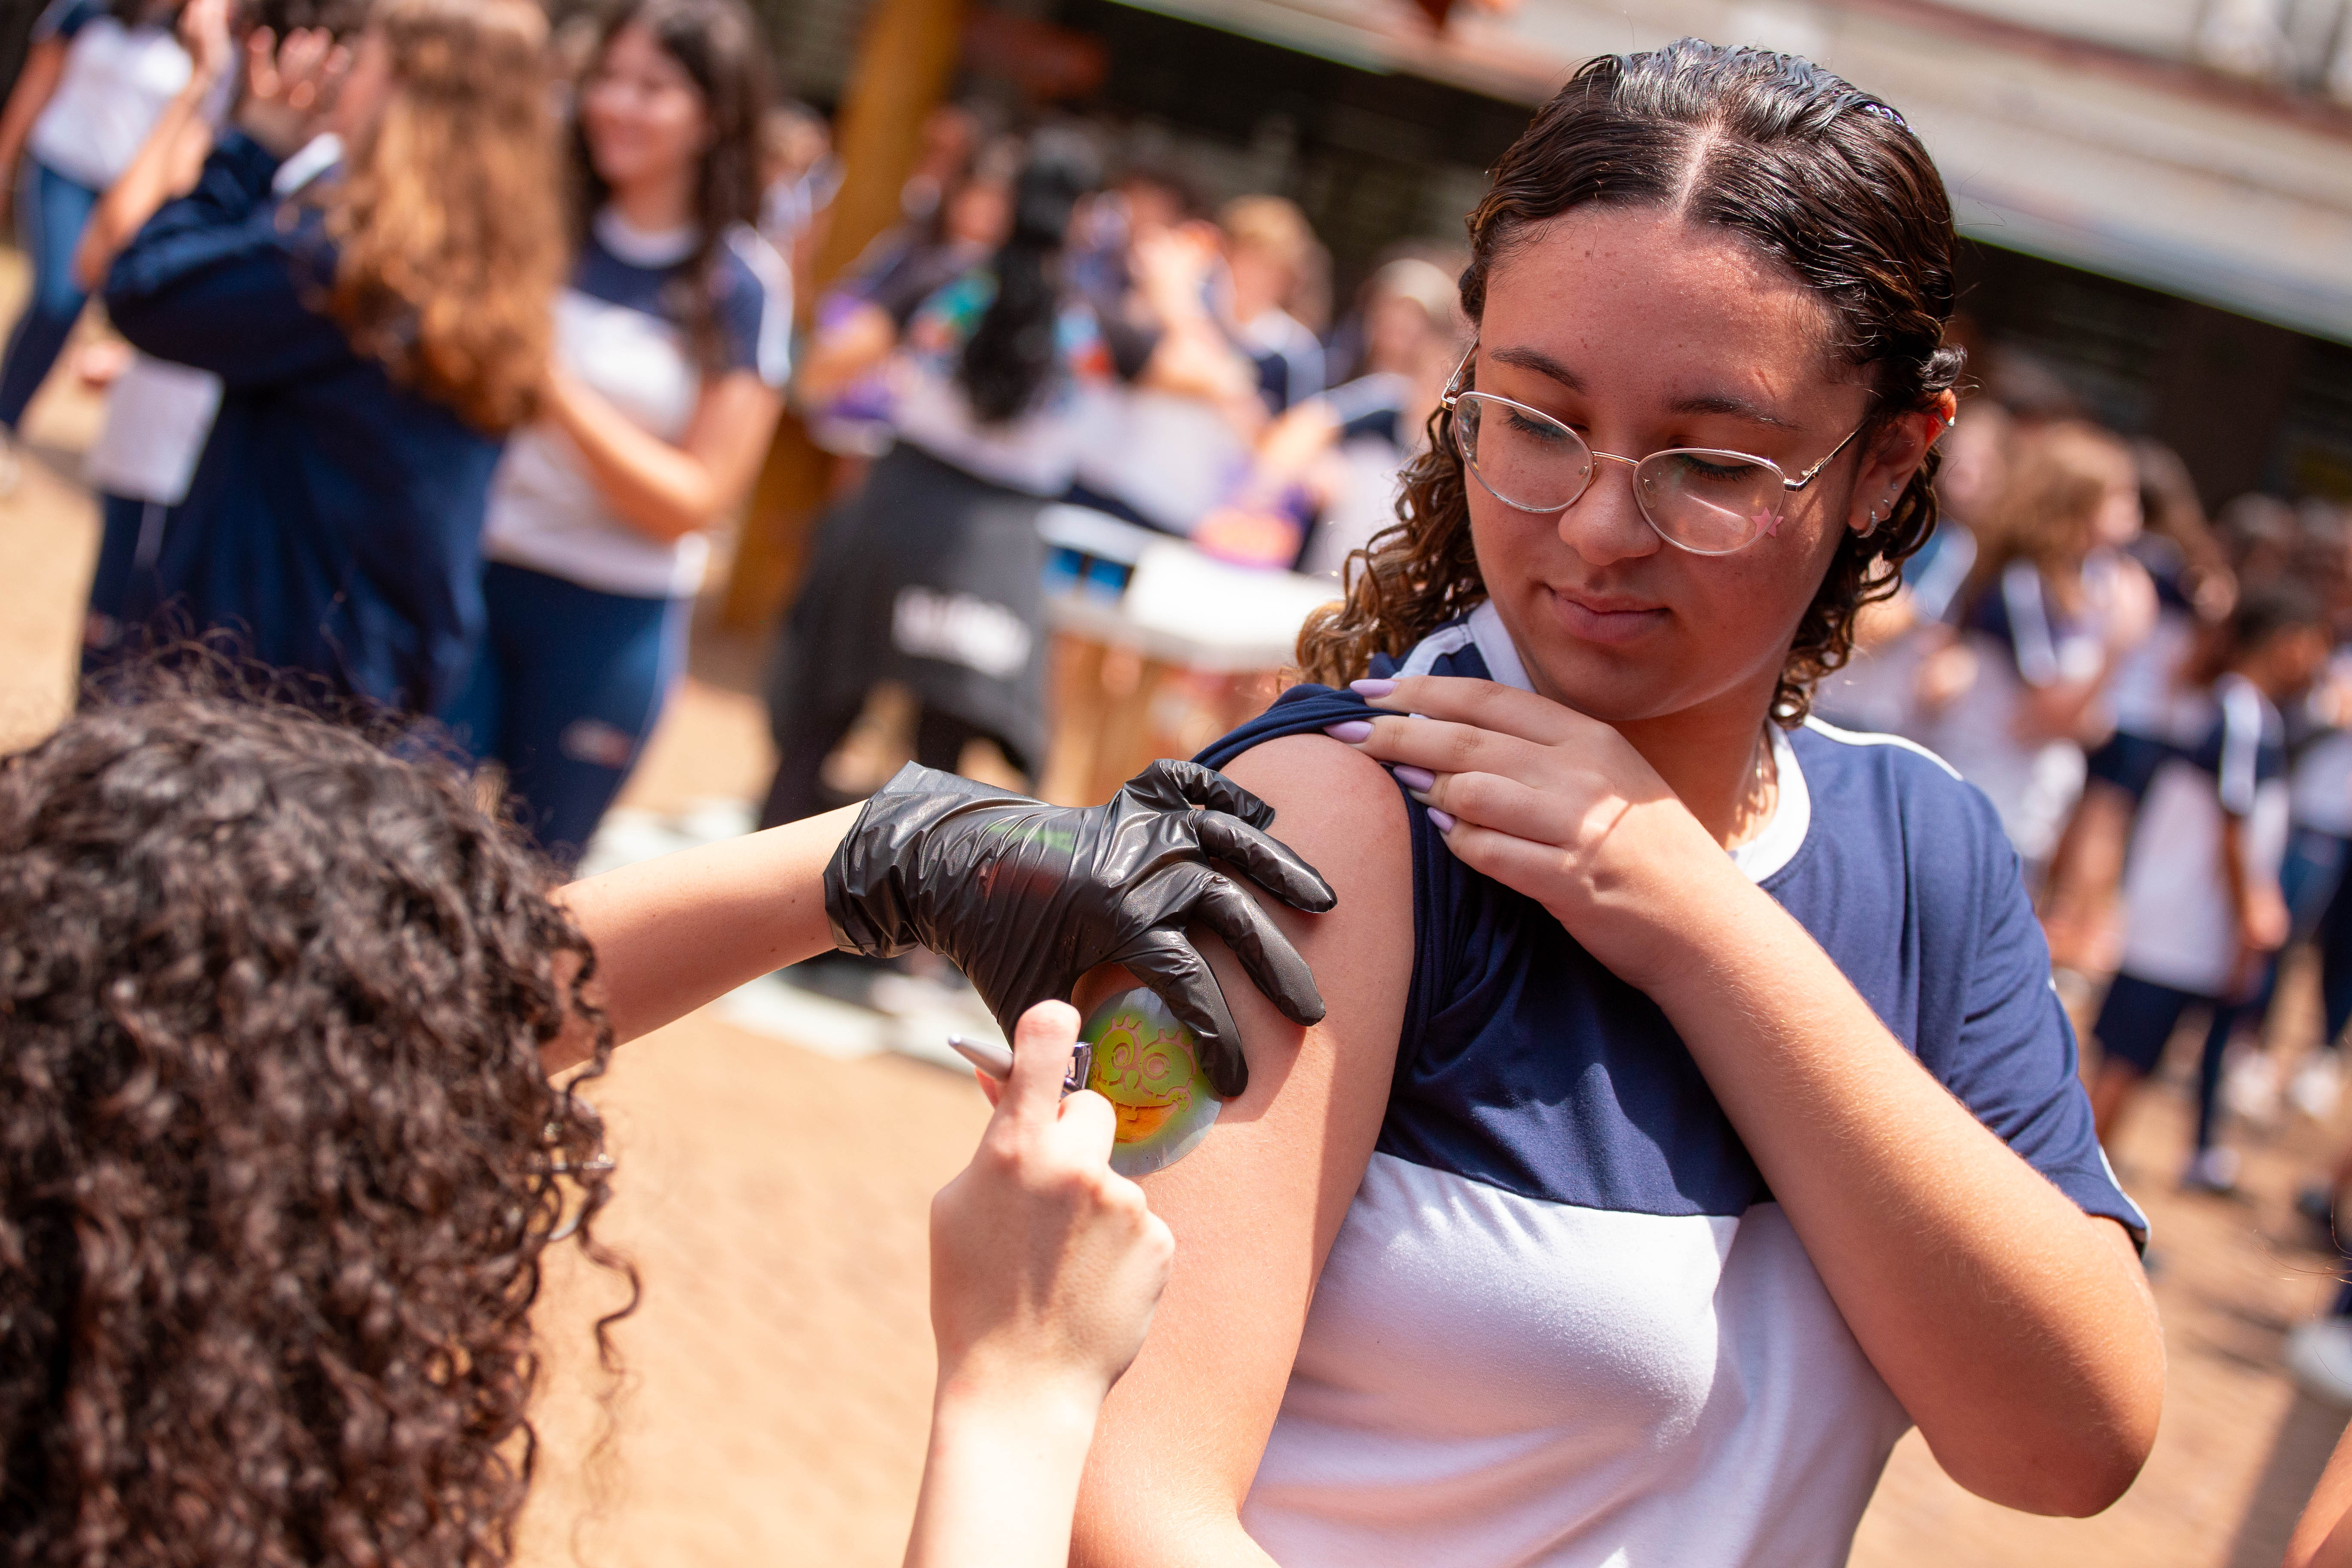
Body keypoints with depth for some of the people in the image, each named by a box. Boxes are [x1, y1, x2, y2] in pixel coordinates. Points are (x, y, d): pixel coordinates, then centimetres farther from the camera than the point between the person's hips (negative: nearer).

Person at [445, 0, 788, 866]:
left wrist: (556, 389, -19)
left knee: (536, 875, 12)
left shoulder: (742, 287, -6)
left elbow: (697, 501, -10)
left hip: (613, 622, -2)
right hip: (473, 572, 2)